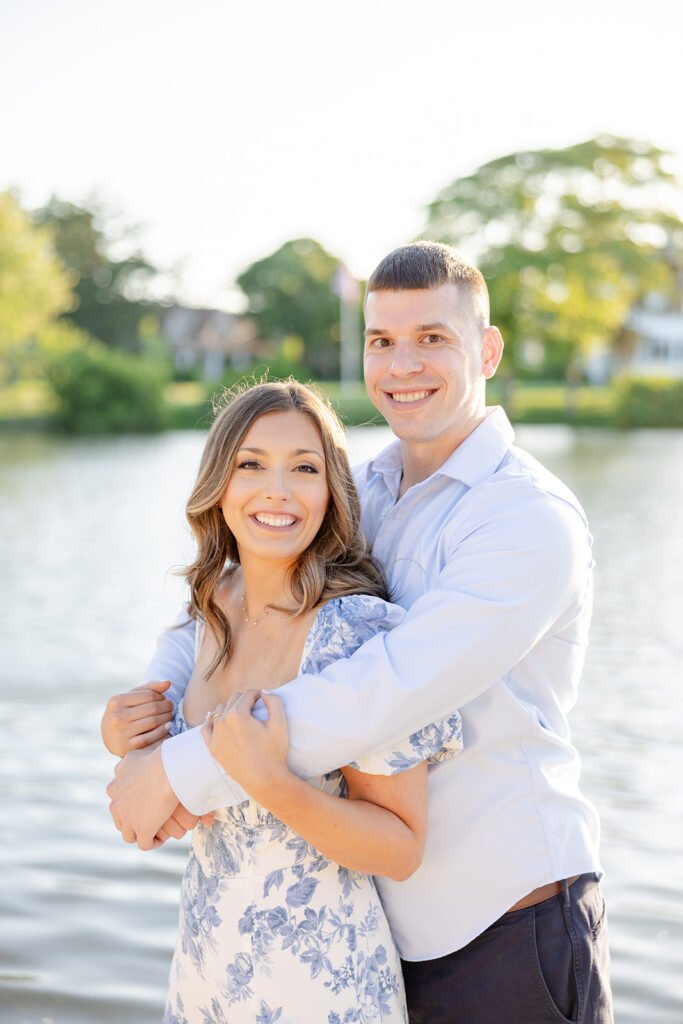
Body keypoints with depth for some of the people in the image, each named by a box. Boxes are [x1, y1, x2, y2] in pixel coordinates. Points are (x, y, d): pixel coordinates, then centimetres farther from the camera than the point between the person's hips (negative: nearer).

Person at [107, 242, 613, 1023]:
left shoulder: (533, 519, -18)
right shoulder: (368, 491, 6)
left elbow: (386, 695, -28)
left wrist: (181, 771, -23)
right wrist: (155, 694, -10)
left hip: (508, 923, -6)